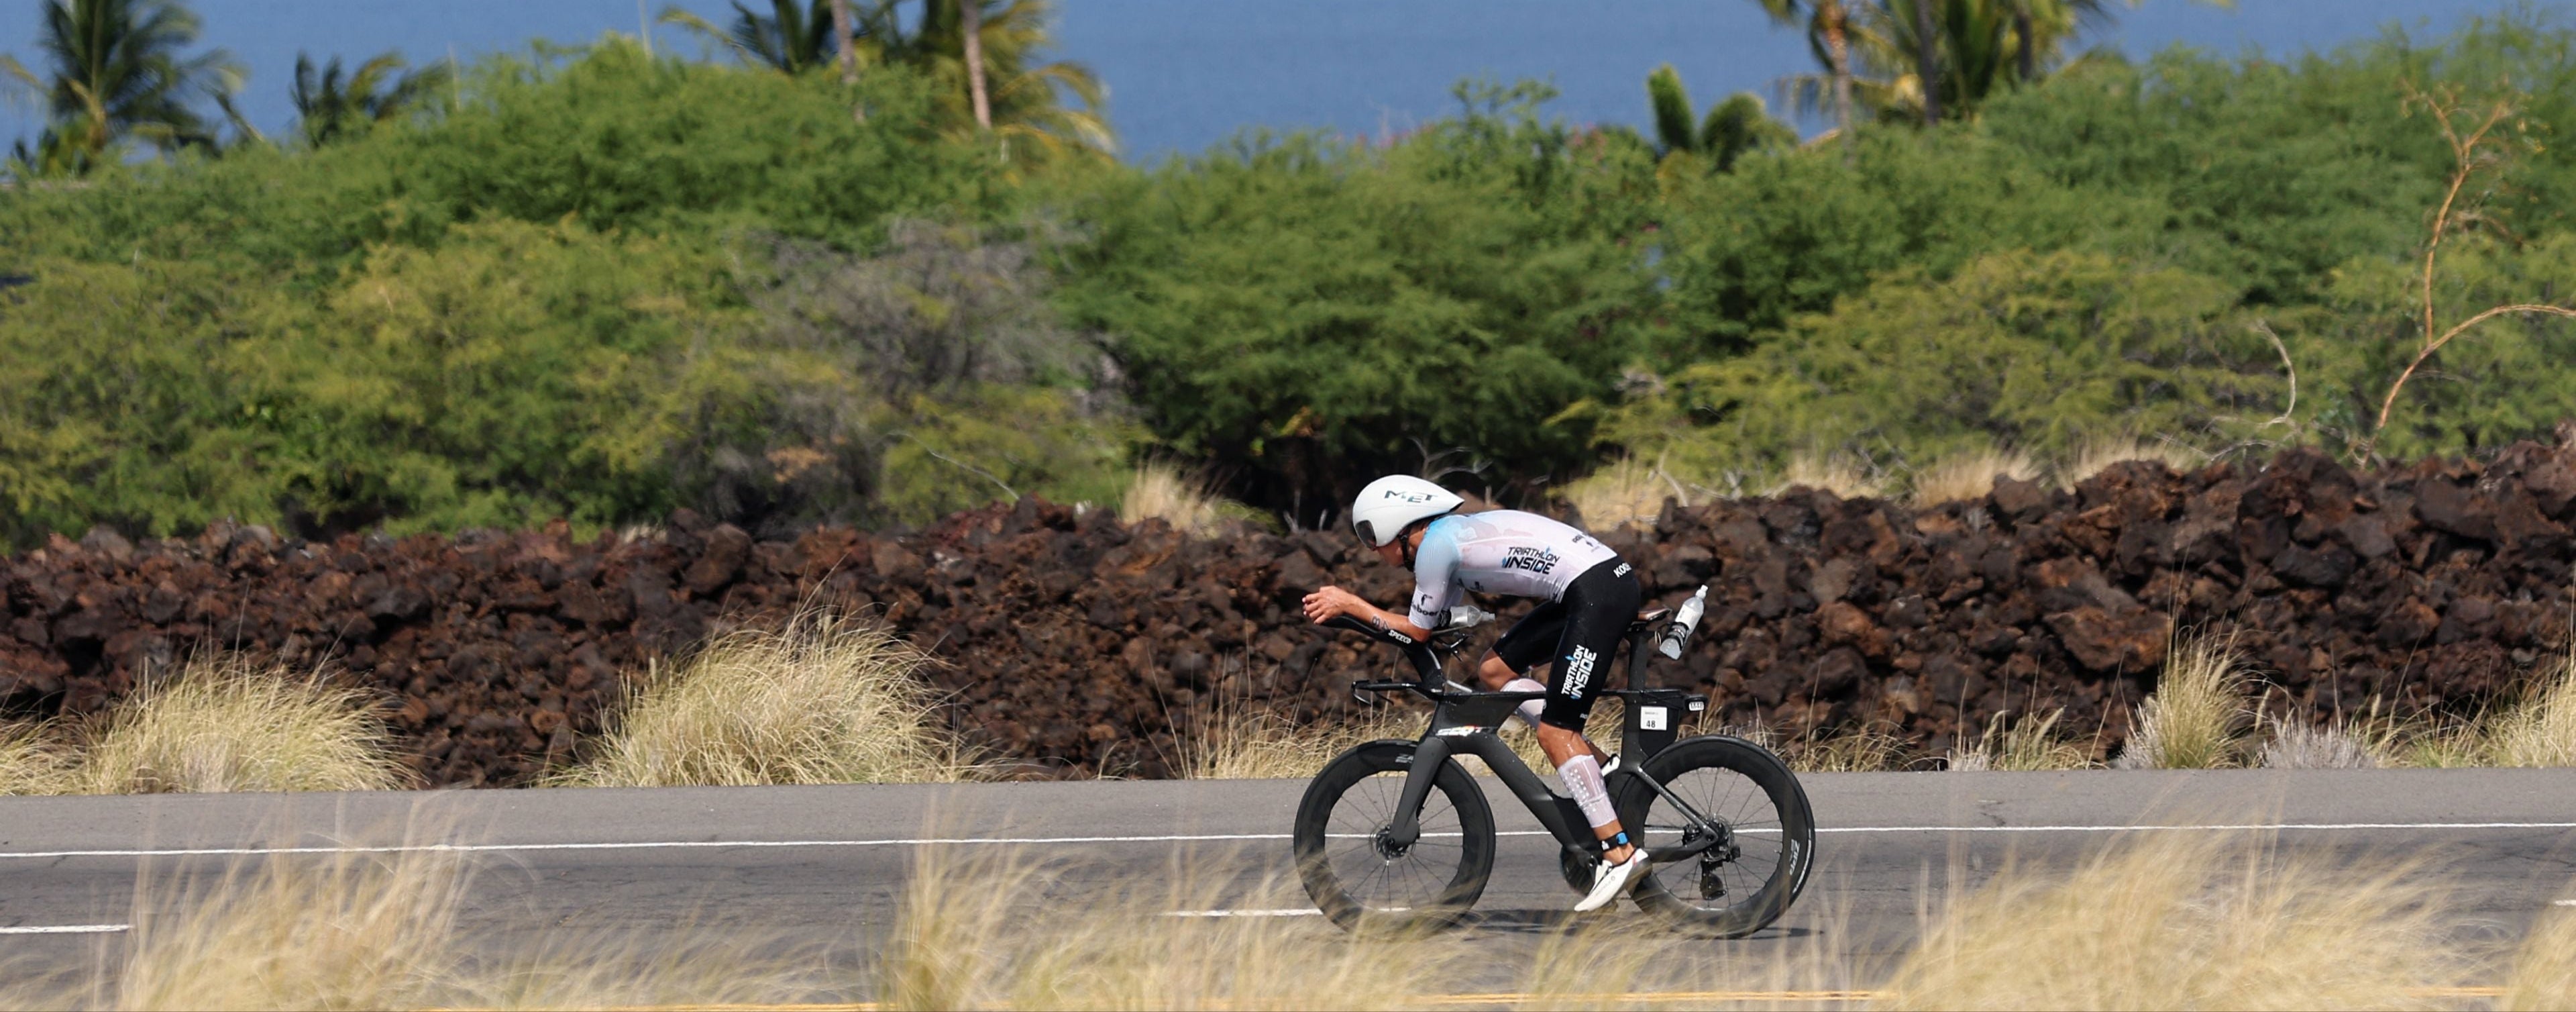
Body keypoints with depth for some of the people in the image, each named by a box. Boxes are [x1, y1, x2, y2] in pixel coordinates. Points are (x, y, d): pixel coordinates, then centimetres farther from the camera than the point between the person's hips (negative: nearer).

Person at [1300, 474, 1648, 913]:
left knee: (1553, 730, -9)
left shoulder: (1435, 546, -7)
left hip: (1599, 592, -10)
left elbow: (1417, 630, 1)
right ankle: (1601, 765, 11)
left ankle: (1619, 852, -11)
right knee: (1495, 669, 14)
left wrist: (1349, 605, 8)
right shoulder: (1456, 533, 21)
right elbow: (1438, 622, 25)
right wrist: (1348, 607, 20)